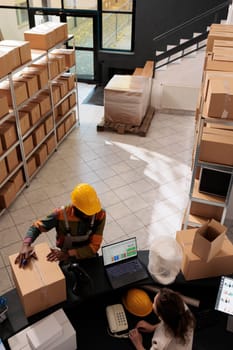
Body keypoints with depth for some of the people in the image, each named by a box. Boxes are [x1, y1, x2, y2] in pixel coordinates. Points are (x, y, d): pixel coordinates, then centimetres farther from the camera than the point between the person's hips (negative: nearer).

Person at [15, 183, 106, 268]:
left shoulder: (100, 214, -24)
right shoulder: (61, 214, -26)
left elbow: (94, 246, -23)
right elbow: (37, 226, -15)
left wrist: (68, 254, -34)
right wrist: (26, 245, -35)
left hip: (88, 257, 0)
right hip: (68, 261, 0)